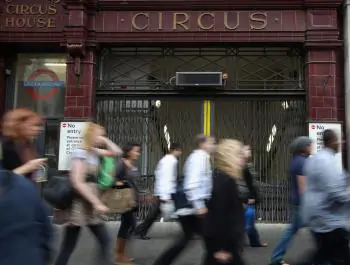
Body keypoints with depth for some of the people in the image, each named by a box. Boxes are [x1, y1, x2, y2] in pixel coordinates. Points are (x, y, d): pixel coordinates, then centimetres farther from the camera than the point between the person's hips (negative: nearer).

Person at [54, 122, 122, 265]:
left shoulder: (94, 152, 10)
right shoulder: (80, 153, -14)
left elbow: (117, 152, 17)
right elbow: (78, 182, -22)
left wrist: (105, 140, 4)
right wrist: (97, 203, -22)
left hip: (90, 205, 9)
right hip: (79, 204, -9)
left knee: (105, 240, 8)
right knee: (68, 247, 0)